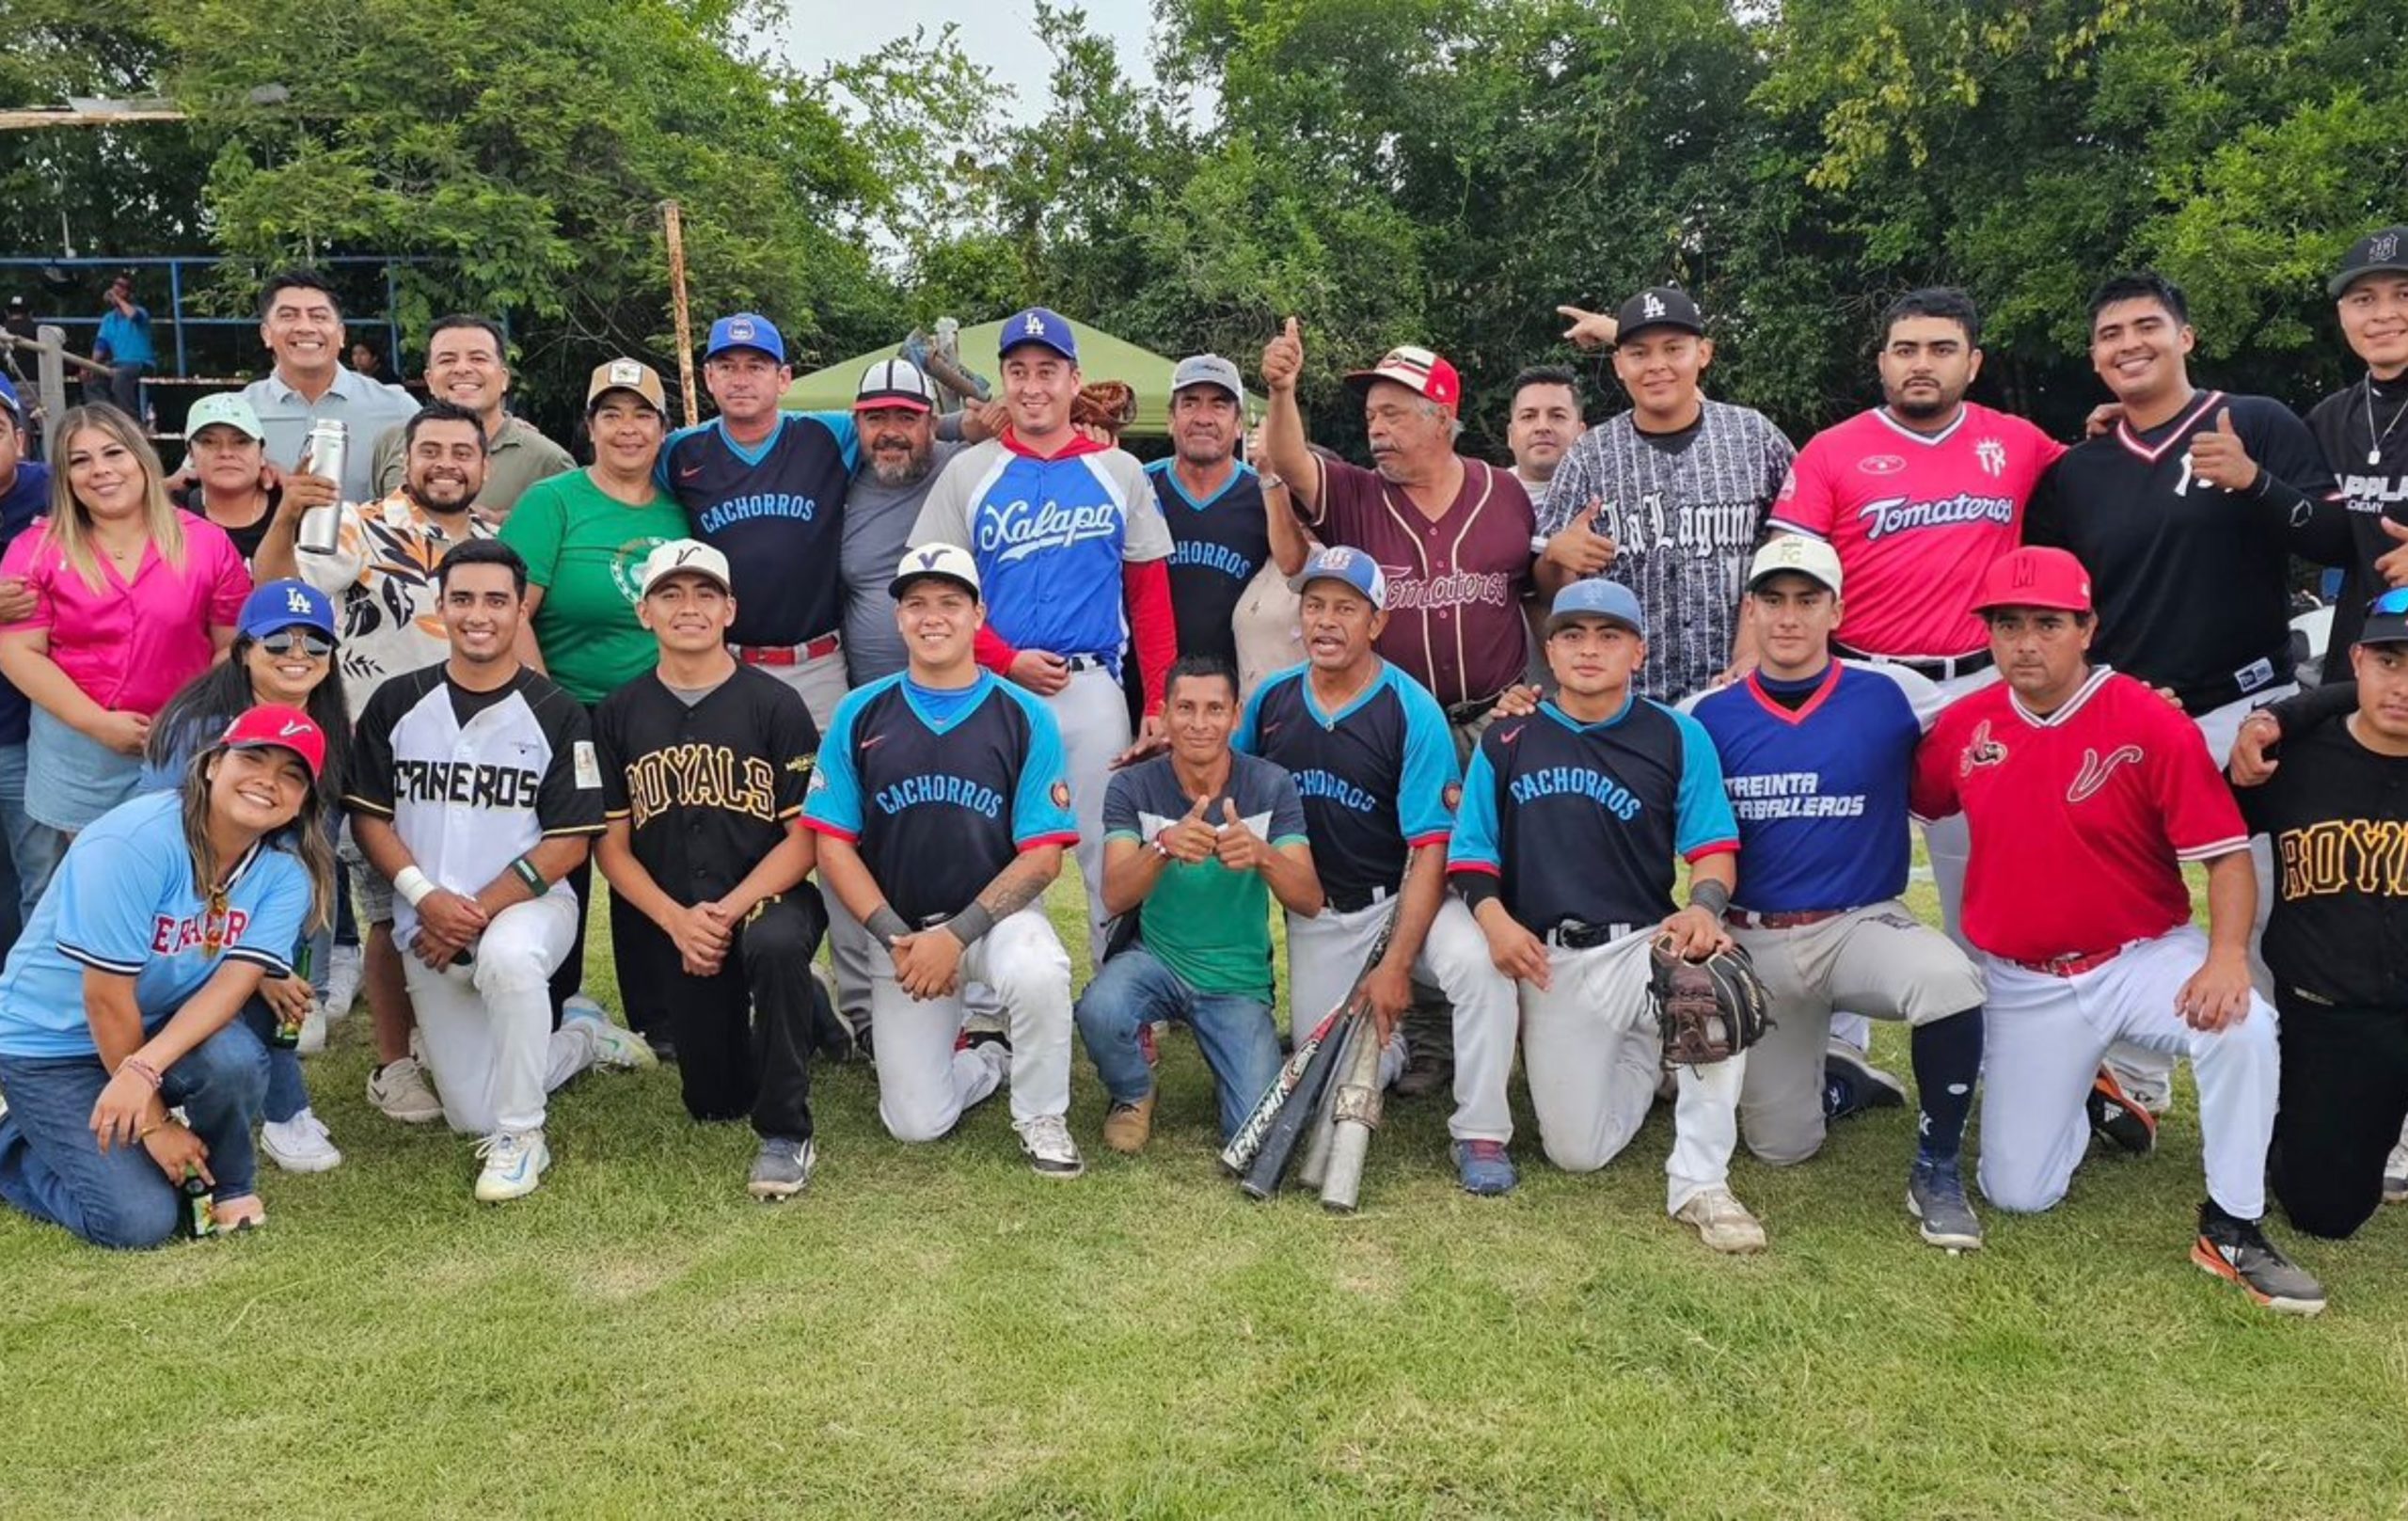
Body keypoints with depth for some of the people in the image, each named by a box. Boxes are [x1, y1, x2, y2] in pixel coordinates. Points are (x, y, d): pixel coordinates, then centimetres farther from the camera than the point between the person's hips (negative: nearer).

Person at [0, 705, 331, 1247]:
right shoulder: (136, 841, -27)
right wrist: (154, 1122, -17)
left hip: (164, 1027, 4)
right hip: (50, 1041, -4)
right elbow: (107, 1001, -24)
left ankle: (229, 1185, -1)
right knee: (140, 1221, -15)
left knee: (234, 1059, -31)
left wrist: (145, 1068, -38)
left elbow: (234, 983, -21)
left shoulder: (287, 870, -12)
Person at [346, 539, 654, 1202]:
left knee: (506, 957, -41)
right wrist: (427, 897, -13)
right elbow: (367, 815, 3)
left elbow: (569, 842, -8)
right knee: (472, 1115, 4)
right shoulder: (397, 702, 4)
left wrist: (479, 911, -17)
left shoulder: (558, 714, -4)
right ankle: (584, 1038, 32)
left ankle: (520, 1137, -22)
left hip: (529, 903, -3)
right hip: (428, 925, 4)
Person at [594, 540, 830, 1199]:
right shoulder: (618, 715, 6)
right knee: (715, 1103, 2)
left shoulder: (776, 705, -2)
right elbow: (612, 846, 4)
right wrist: (677, 920, -13)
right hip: (667, 922, 3)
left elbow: (803, 838, -5)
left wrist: (729, 912, -19)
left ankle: (785, 1133, -22)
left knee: (774, 945, -39)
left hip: (766, 897, -3)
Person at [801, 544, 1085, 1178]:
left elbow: (1042, 856, -9)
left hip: (996, 914, -2)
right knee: (915, 1123, -4)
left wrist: (956, 935, -19)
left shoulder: (1025, 717, -5)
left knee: (1037, 973, -36)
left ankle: (1040, 1115, -8)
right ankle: (989, 1060, 30)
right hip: (899, 927, 2)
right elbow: (833, 844, -2)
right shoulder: (860, 715, 0)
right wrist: (898, 938, -13)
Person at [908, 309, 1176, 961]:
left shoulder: (1119, 473, 7)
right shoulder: (968, 473, 6)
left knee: (1110, 851, 3)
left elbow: (1151, 596, 6)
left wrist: (1159, 704, -1)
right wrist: (1009, 661, -10)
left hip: (1094, 688, 0)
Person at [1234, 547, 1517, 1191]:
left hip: (1403, 898, -3)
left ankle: (1480, 1135, -17)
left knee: (1476, 959, -34)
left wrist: (1397, 964, -22)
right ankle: (1402, 1043, 32)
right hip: (1314, 916, 4)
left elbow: (1432, 850, -16)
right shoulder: (1272, 698, 0)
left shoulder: (1413, 711, -13)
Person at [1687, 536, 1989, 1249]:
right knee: (1782, 1146, 3)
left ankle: (1937, 1171, -11)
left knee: (1948, 977, -35)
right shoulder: (1709, 715, -1)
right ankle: (1837, 1079, 40)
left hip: (1863, 924, -1)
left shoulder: (1893, 695, -4)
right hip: (1755, 942, 1)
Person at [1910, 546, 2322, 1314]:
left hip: (2144, 957, -2)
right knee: (2018, 1194, 3)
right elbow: (1912, 804, 14)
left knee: (2243, 1026, -36)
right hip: (2024, 984, 2)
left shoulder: (2155, 724, -14)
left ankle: (2233, 1228, -15)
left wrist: (2227, 954, -30)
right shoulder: (1962, 725, -4)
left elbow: (2225, 852, -15)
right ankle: (2083, 1094, 37)